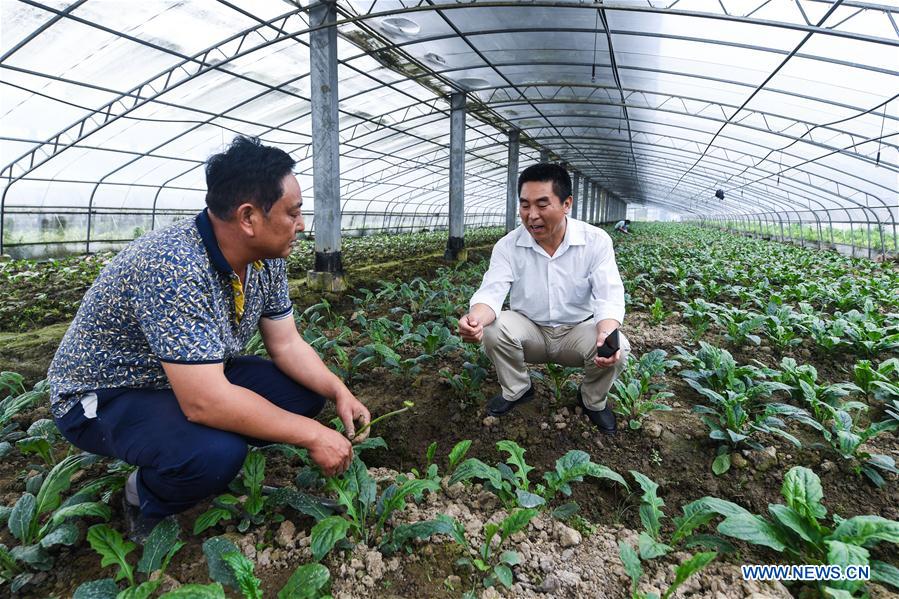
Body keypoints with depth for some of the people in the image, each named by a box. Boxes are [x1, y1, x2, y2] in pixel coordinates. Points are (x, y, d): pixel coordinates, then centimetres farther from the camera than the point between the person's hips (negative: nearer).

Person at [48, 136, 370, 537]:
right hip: (104, 398, -7)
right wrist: (313, 435, -30)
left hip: (199, 378, 8)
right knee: (217, 454, -33)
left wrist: (339, 392, -16)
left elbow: (286, 345, -1)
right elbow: (205, 402, -39)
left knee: (305, 391, -6)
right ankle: (147, 497, 1)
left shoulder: (266, 260, -10)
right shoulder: (173, 266, -36)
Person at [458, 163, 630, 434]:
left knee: (617, 349, -29)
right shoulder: (508, 246, -12)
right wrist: (475, 318, -47)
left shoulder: (596, 241, -14)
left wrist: (607, 333, -43)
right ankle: (516, 390, 2)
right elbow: (492, 292, -22)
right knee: (492, 329, -28)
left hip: (578, 330, 0)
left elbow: (609, 298, -20)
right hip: (530, 330, 1)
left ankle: (593, 400, 6)